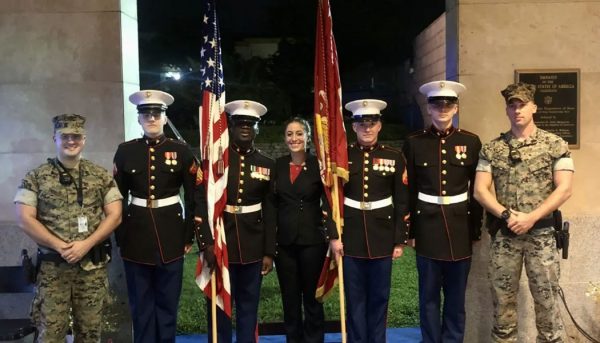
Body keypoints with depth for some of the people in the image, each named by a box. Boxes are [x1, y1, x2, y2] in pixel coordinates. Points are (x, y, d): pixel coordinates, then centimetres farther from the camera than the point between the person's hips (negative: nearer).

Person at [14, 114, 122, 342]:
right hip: (52, 267, -1)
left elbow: (114, 215, 1)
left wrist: (86, 244, -12)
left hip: (93, 266, 1)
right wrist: (60, 246, -13)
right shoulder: (35, 178, 1)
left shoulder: (101, 176, 4)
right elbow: (25, 219, -5)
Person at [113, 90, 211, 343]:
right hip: (136, 234, 1)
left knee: (168, 302, 9)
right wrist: (119, 236, 3)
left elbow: (196, 196, 0)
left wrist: (190, 235, -3)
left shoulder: (181, 151, 0)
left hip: (171, 235, -1)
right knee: (141, 304, 10)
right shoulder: (125, 151, 3)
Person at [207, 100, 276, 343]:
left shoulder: (267, 164, 5)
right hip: (220, 242, -2)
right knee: (218, 306, 6)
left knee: (249, 306, 12)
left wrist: (269, 252, 2)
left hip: (253, 246, 2)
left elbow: (270, 212, 5)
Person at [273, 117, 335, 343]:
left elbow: (328, 203, -7)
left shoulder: (318, 165, -4)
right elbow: (272, 204, 7)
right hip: (284, 241, 3)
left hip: (312, 240, -3)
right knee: (289, 298, 12)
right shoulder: (278, 165, 5)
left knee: (312, 297, 8)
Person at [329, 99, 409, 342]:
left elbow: (402, 202, 2)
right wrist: (333, 236, -5)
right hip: (351, 237, 0)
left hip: (382, 237, 0)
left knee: (379, 297, 10)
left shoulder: (394, 157, 2)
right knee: (355, 298, 9)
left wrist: (400, 240, -1)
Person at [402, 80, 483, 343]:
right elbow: (408, 190, 1)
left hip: (460, 227, 1)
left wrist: (476, 230, 2)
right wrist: (408, 230, 0)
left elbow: (478, 189, 4)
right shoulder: (414, 142, 0)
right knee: (428, 295, 9)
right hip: (427, 226, 0)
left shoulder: (471, 142, 2)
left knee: (456, 296, 12)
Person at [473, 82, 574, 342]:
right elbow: (480, 190, 1)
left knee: (546, 299, 4)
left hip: (541, 233, -1)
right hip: (503, 234, 2)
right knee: (503, 299, 10)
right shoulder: (491, 149, 4)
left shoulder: (555, 145, 0)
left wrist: (531, 217, -16)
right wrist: (507, 215, -13)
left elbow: (564, 189, -7)